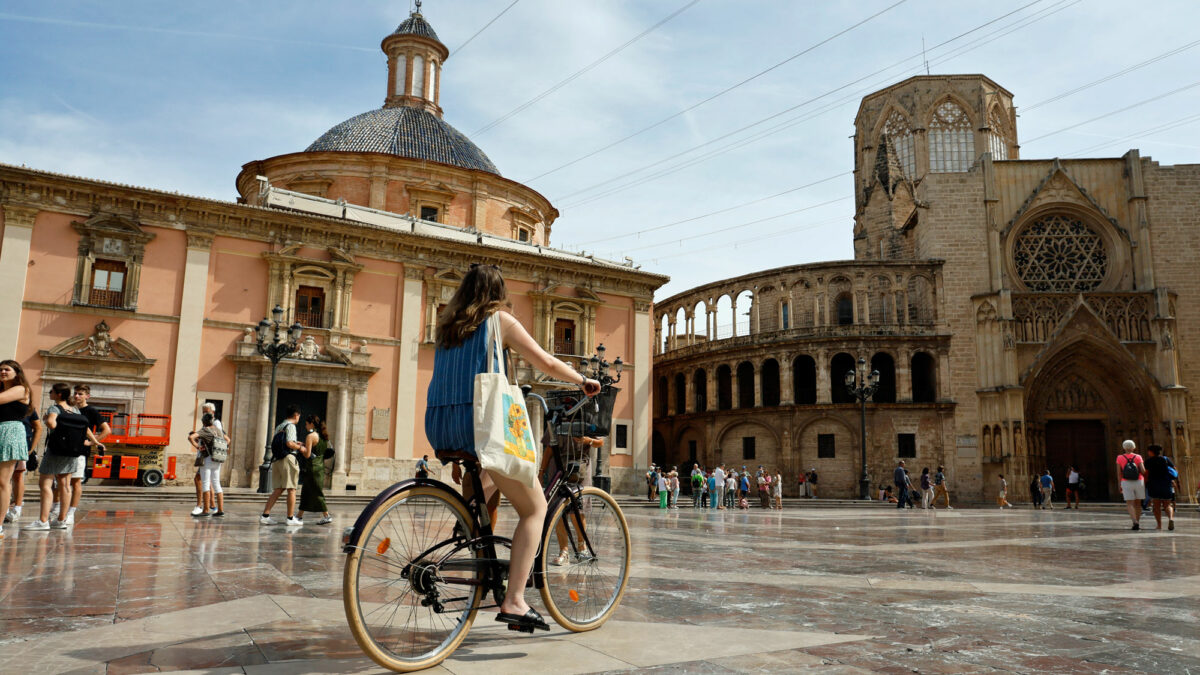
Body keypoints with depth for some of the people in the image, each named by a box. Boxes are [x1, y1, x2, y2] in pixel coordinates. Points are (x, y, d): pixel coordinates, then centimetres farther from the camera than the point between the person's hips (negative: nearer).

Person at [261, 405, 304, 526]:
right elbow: (289, 443, -20)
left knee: (278, 489, 10)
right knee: (291, 489, -1)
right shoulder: (291, 426, -7)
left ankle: (265, 515, 4)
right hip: (288, 458, -8)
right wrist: (299, 447, -1)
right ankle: (290, 518, 2)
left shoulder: (279, 427, 19)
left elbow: (272, 443, 20)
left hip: (277, 460, 8)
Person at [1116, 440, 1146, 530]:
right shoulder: (1138, 457, -3)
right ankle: (1138, 523, 18)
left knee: (1129, 504, -2)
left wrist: (1120, 485, 5)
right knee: (1138, 503, 14)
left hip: (1126, 482, -1)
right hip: (1139, 482, 1)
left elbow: (1119, 473, -3)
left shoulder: (1120, 458, -3)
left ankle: (1135, 522, -21)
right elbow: (1143, 471, -10)